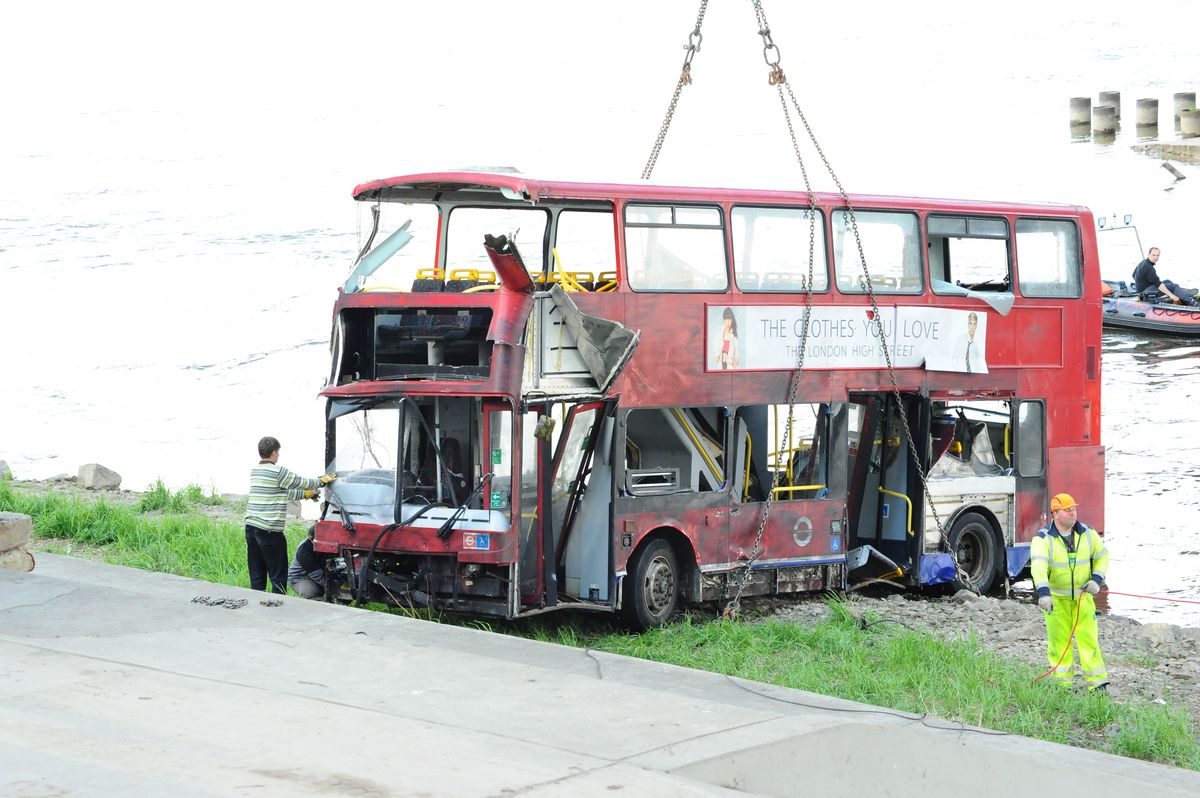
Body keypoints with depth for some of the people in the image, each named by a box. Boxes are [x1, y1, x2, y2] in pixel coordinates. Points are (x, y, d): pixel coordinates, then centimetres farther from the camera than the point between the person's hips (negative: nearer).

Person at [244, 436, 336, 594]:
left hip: (251, 526, 8)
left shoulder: (254, 471, 15)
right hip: (270, 530, -8)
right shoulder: (277, 472, -10)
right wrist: (322, 481, 17)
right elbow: (301, 483, 1)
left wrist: (306, 494, 29)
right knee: (279, 575, 0)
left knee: (257, 576, 10)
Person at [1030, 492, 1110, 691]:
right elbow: (1038, 566, -31)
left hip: (1082, 595, 2)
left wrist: (1097, 579, -3)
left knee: (1088, 637, -3)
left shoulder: (1087, 534, -2)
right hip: (1055, 597, -2)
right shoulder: (1042, 539, -16)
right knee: (1059, 639, 3)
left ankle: (1097, 683, -1)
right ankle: (1063, 684, 13)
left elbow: (1102, 556, 14)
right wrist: (1043, 593, -46)